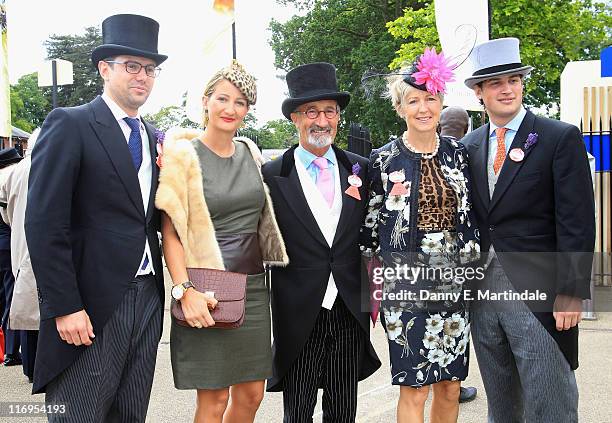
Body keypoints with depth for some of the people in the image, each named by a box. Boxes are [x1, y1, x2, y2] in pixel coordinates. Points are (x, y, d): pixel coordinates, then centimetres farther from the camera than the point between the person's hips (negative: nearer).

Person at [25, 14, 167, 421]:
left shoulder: (153, 138, 14)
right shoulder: (70, 125, -7)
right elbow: (44, 224, -13)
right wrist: (64, 307, -17)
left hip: (148, 298, 7)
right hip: (92, 306, -6)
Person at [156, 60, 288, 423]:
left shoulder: (251, 153, 10)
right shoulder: (184, 155, -6)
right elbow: (170, 232, -10)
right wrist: (185, 290, -20)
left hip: (253, 286, 6)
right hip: (208, 291, -5)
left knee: (251, 394, 10)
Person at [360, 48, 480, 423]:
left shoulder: (458, 153, 5)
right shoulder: (384, 160, -3)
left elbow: (472, 216, 10)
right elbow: (370, 225, 3)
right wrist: (373, 285, 3)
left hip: (455, 284, 3)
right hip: (405, 288, -3)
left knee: (450, 388, 10)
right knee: (414, 389, 0)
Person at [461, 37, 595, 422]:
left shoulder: (561, 138, -5)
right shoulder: (470, 146, 10)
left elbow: (576, 224, -10)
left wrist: (572, 292, -15)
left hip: (537, 293, -5)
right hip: (482, 289, 5)